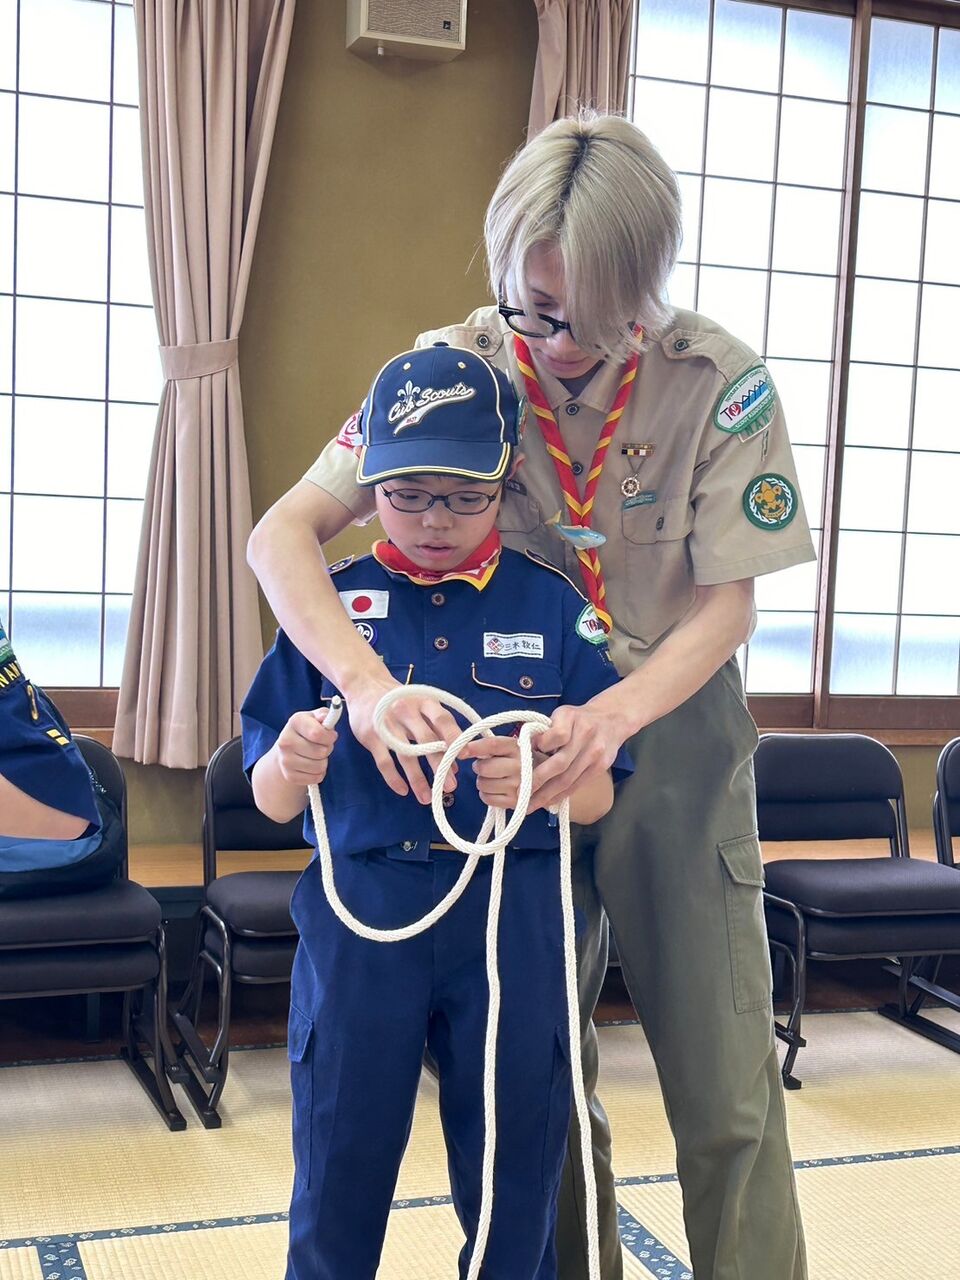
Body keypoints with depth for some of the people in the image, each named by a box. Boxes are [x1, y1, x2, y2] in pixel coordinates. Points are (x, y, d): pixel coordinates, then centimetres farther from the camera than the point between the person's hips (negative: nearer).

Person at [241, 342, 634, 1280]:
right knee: (338, 1177, 10)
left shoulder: (554, 607, 0)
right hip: (357, 914, 1)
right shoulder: (330, 603, 1)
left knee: (513, 1186, 11)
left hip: (513, 915, 0)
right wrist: (292, 764, -22)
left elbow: (600, 796, 0)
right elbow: (271, 803, 1)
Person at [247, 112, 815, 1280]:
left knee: (726, 1086, 2)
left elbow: (727, 605, -12)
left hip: (673, 727, -1)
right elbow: (282, 535, -16)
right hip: (517, 733, 2)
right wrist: (363, 676, -34)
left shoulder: (721, 381, -14)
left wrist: (614, 717, -31)